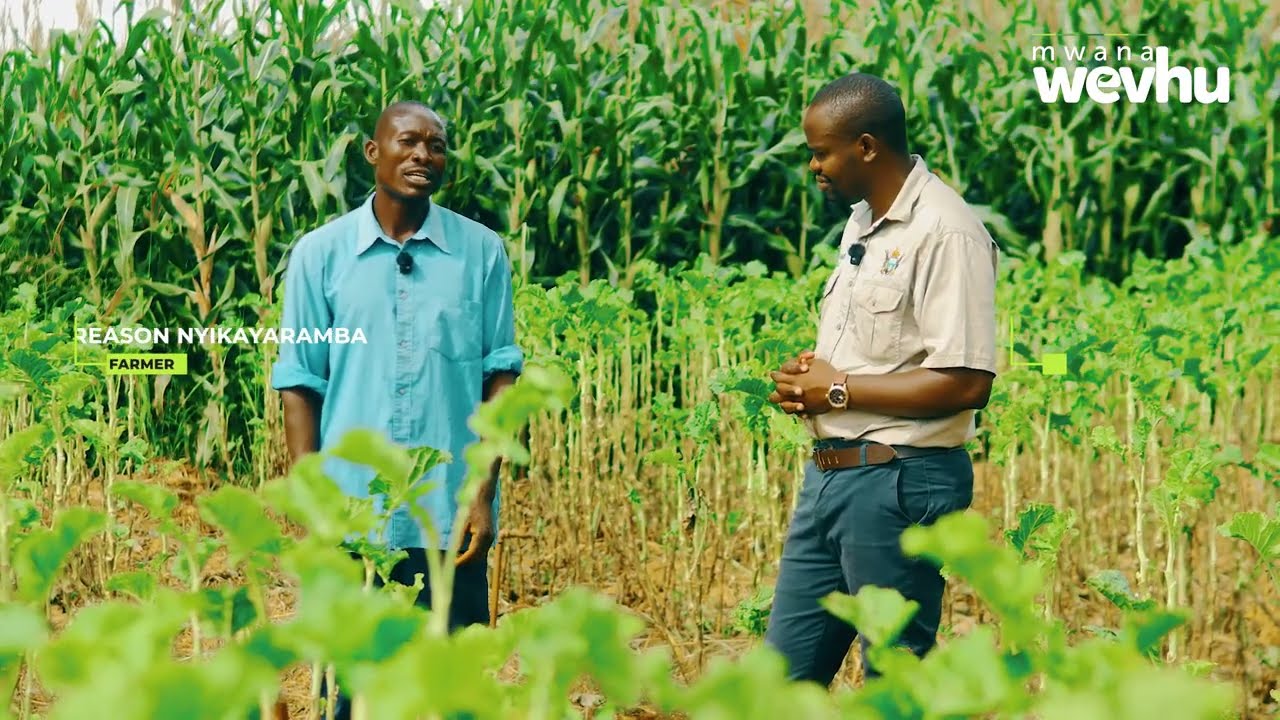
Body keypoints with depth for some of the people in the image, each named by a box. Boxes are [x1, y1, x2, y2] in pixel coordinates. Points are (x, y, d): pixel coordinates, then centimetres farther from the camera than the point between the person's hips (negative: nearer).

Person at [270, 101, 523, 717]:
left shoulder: (481, 252, 2)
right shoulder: (320, 254, 2)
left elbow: (499, 376, 4)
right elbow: (299, 384, 4)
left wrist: (484, 494, -3)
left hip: (452, 519, 0)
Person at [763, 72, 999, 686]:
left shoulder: (943, 233, -15)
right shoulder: (862, 222, 15)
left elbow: (965, 382, -23)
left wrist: (839, 390, -15)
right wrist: (804, 378, 4)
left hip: (901, 484, -9)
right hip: (829, 475, 9)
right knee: (787, 669, 11)